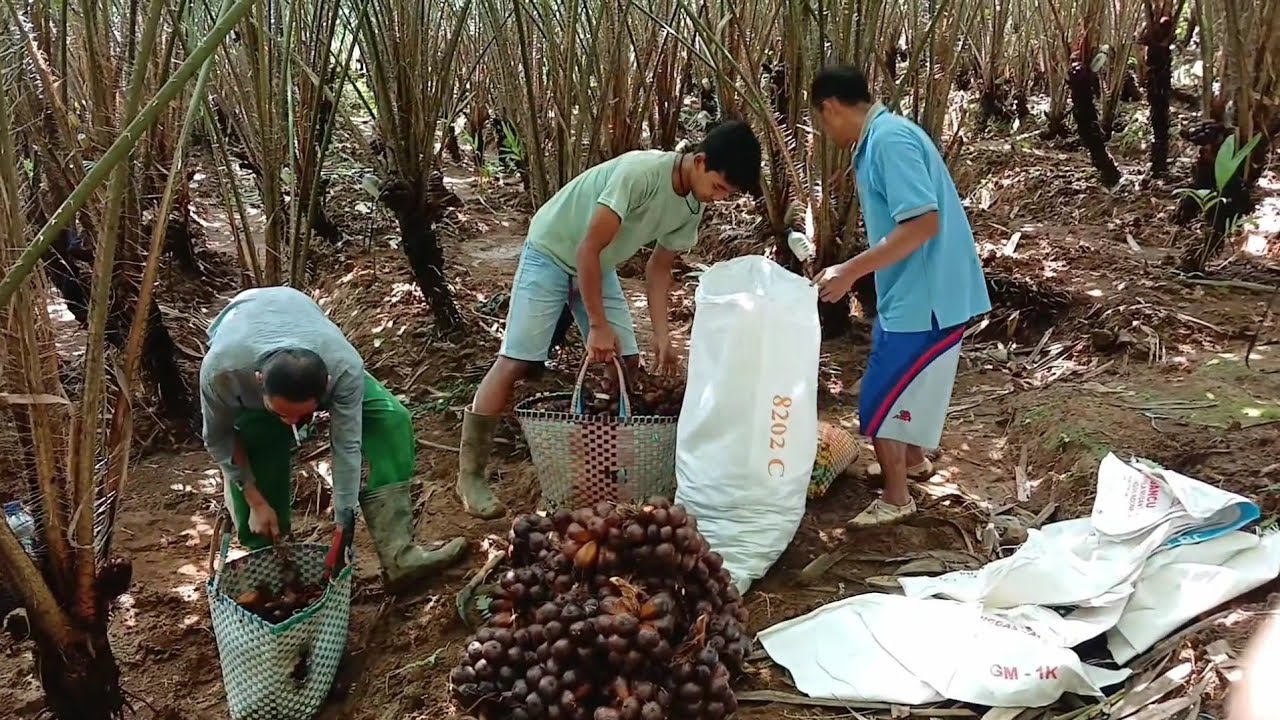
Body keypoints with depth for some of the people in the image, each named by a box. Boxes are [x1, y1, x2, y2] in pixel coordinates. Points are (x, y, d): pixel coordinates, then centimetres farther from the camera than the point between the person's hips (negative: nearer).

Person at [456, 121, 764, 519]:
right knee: (516, 363, -11)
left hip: (599, 266, 8)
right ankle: (471, 474, -3)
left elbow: (659, 266, 4)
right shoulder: (640, 172, -33)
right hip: (551, 253, -8)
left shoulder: (693, 206, -7)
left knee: (626, 362, 2)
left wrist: (662, 334, -5)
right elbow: (589, 248, -29)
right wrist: (598, 326, -24)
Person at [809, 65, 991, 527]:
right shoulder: (878, 138, 11)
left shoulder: (891, 140, -20)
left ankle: (895, 499, 16)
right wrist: (856, 272, 20)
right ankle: (913, 460, 47)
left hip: (925, 295, -10)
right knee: (904, 384, 26)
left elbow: (923, 223, -28)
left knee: (881, 398, 1)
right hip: (915, 291, 10)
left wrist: (849, 271, -26)